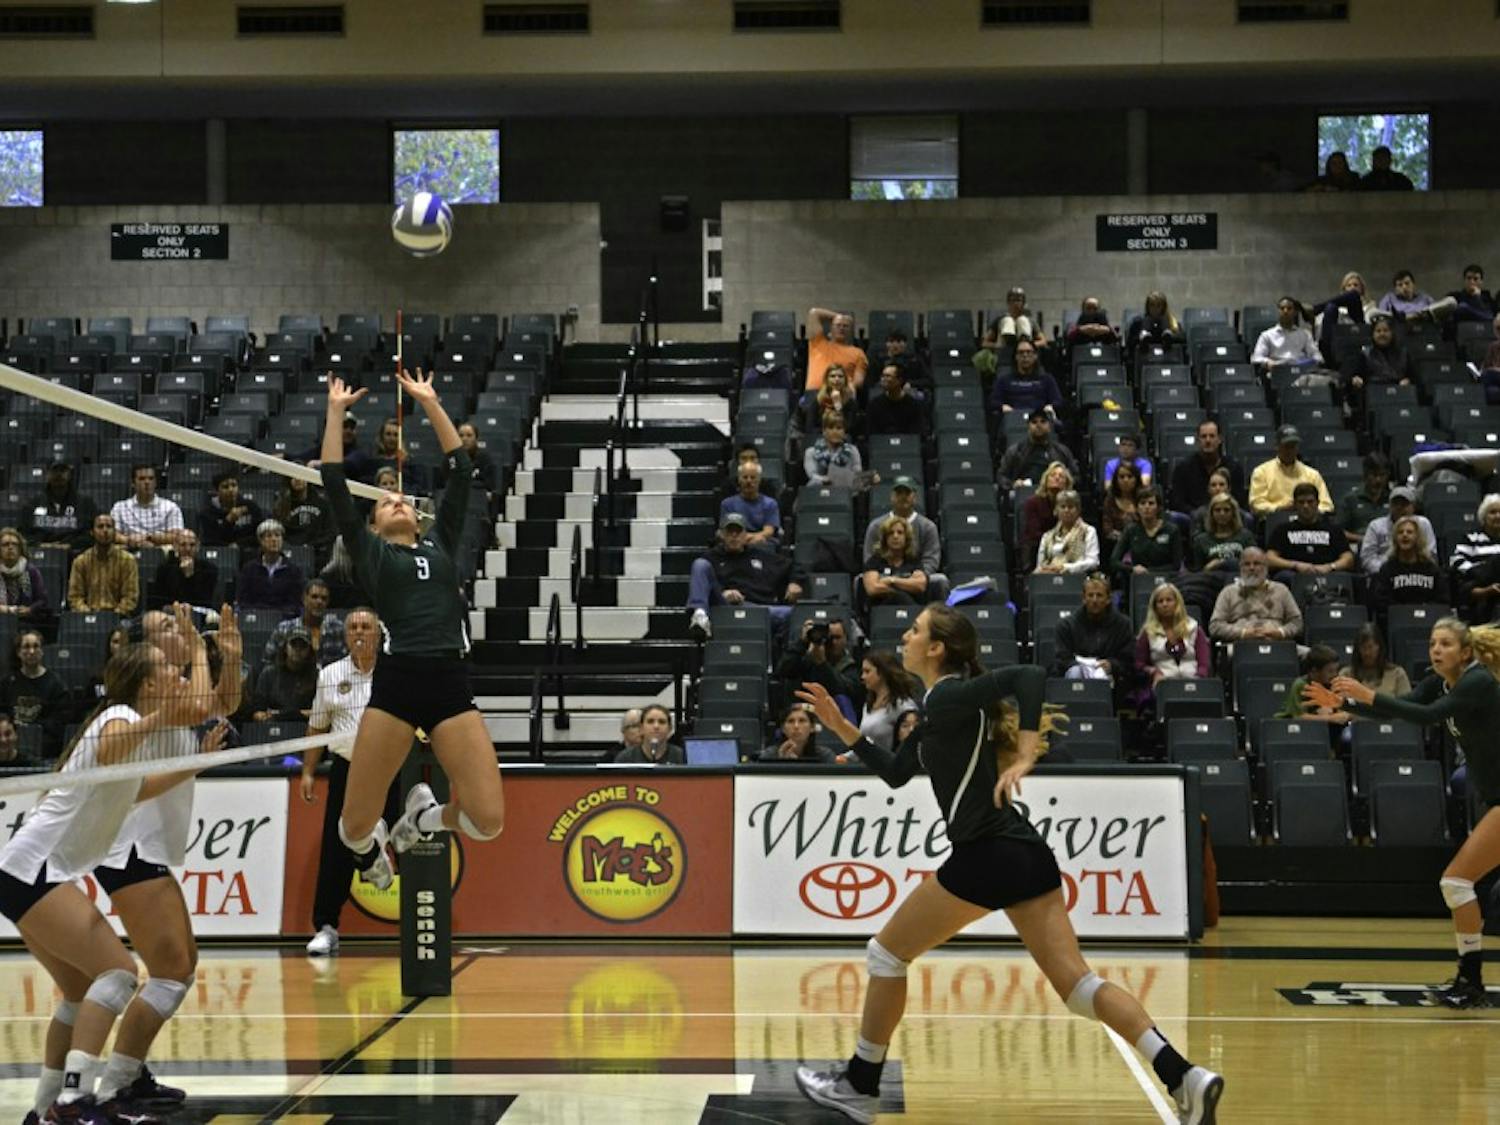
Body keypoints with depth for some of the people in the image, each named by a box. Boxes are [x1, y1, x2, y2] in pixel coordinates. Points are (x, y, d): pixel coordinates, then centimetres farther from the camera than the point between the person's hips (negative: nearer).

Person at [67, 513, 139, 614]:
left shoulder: (127, 560, 5)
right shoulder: (80, 561, 10)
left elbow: (131, 596, 1)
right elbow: (75, 596, 7)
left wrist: (116, 613, -14)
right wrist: (86, 612, -12)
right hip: (89, 618, 1)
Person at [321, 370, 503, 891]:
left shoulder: (440, 543, 22)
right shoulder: (370, 551, 15)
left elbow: (460, 472, 21)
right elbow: (335, 484, 10)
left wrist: (430, 404, 23)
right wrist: (336, 412, 15)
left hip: (451, 684, 2)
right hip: (395, 684, -2)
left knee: (488, 820, -10)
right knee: (355, 827, -4)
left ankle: (424, 815, 25)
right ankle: (371, 846, 36)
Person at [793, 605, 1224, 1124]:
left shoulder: (947, 697, -9)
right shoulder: (942, 710, 20)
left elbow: (1029, 674, -25)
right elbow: (895, 773, 30)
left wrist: (1023, 759, -32)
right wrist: (843, 729, 23)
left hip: (986, 856, -9)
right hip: (1026, 853, 9)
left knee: (887, 953, 9)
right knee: (1077, 983, 3)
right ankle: (1185, 1078, -10)